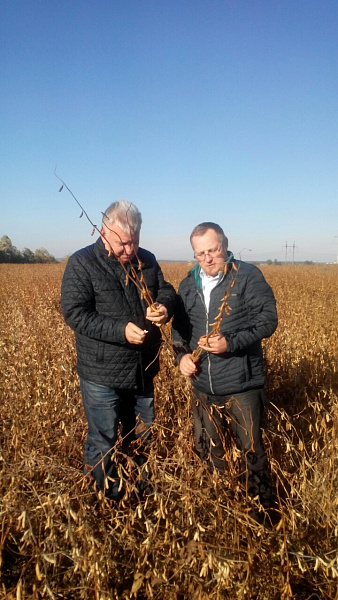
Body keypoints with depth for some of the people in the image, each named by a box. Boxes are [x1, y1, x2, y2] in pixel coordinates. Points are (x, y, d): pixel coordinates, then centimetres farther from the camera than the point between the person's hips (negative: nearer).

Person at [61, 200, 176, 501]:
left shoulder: (147, 260, 3)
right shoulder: (81, 263, -13)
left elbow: (167, 290, 7)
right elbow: (75, 313, -18)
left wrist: (164, 306, -18)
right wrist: (121, 330, -29)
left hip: (143, 369, 6)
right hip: (103, 373, -5)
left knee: (141, 437, 24)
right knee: (103, 443, 9)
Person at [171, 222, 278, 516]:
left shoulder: (249, 276, -11)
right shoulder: (188, 284, 7)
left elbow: (268, 321, -14)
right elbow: (179, 325, 14)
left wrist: (230, 343, -25)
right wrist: (182, 354, -5)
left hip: (241, 383, -5)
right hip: (202, 385, 6)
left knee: (252, 450, 7)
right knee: (206, 449, 20)